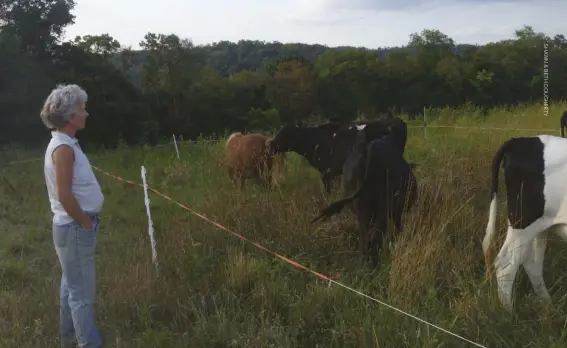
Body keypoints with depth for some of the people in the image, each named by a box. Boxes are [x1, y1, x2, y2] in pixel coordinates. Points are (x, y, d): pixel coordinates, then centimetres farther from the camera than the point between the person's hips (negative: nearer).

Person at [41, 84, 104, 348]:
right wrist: (87, 224, -15)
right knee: (82, 292, -3)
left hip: (74, 227, 10)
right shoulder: (64, 148, -21)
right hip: (75, 228, -10)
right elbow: (65, 196, -26)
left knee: (72, 286, 20)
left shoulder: (64, 143, 10)